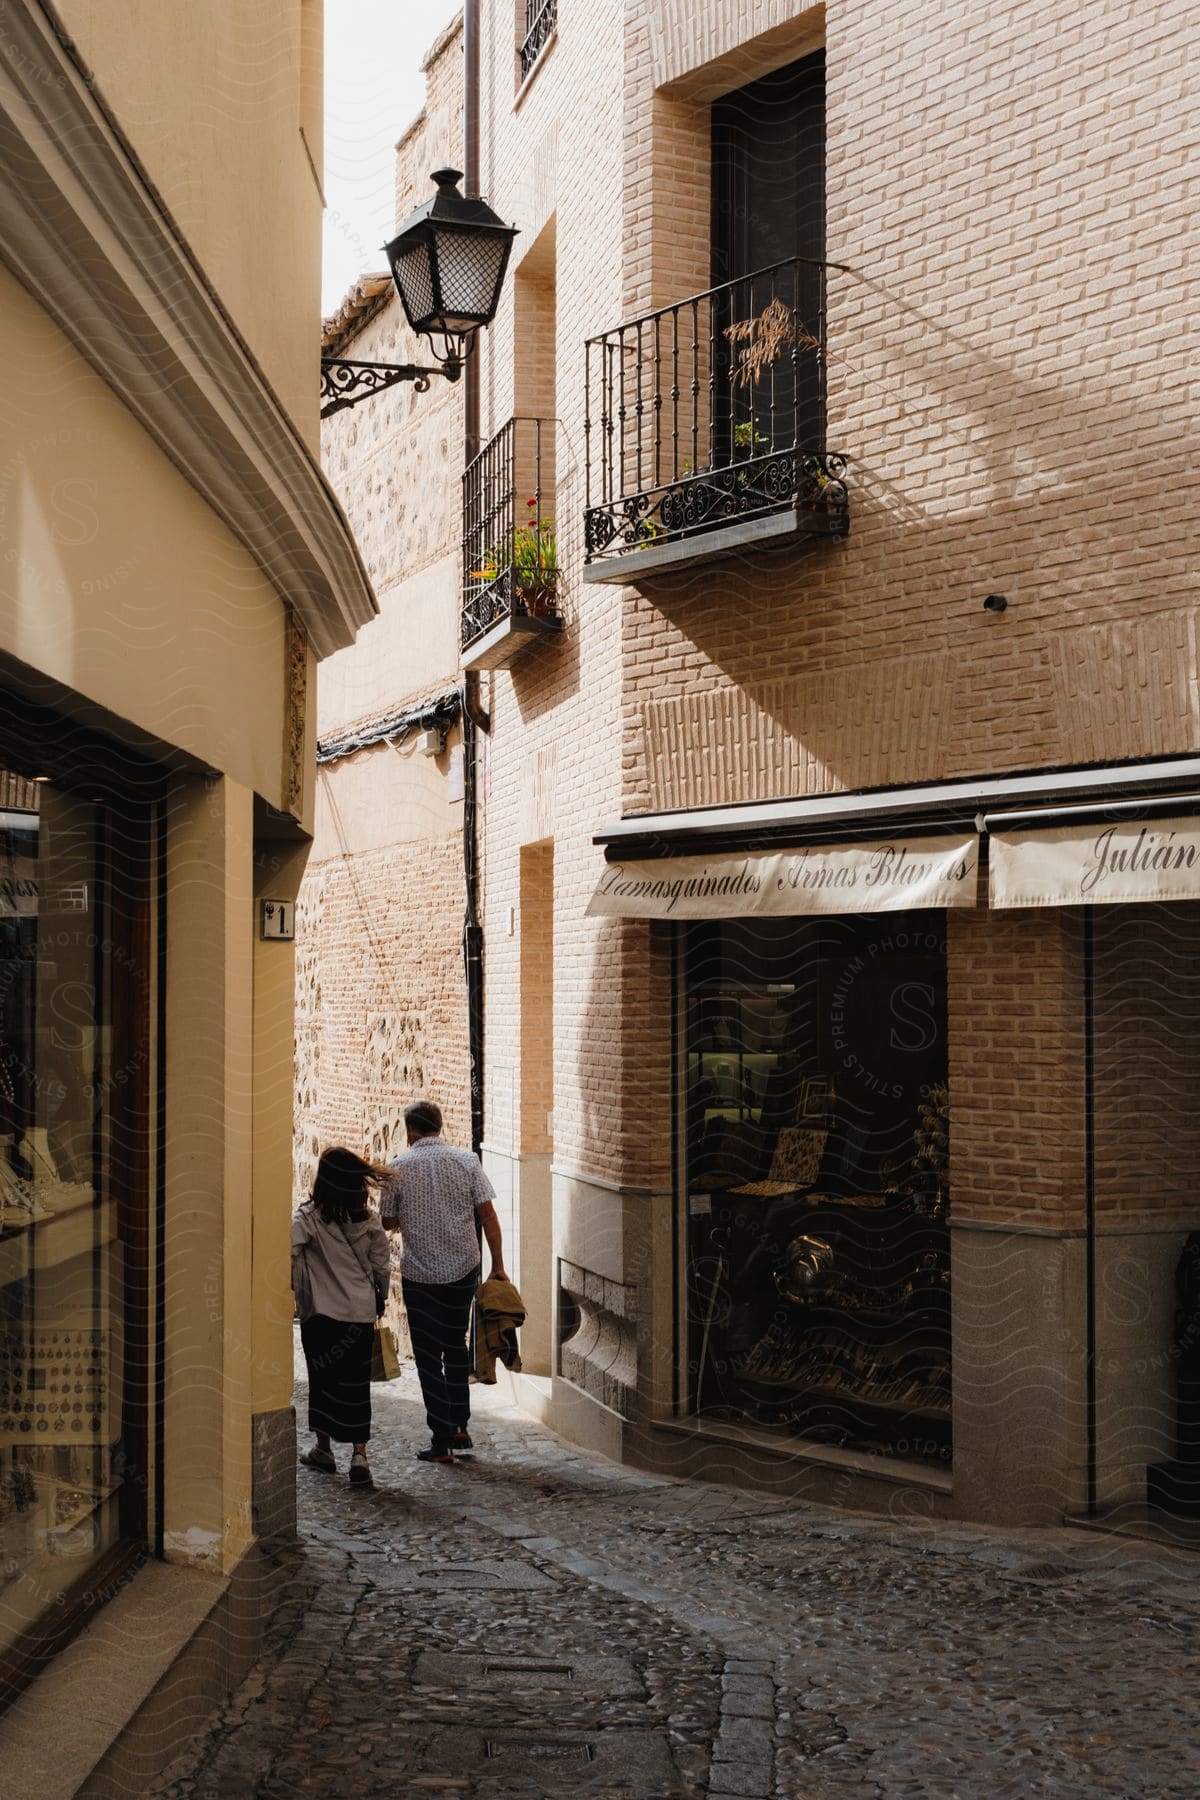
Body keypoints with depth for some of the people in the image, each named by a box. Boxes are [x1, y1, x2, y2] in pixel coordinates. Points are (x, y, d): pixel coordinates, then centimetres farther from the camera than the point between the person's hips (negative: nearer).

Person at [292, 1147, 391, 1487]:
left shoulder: (309, 1217, -11)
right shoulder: (368, 1220, 0)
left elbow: (288, 1251, -23)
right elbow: (382, 1265, 5)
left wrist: (294, 1288, -7)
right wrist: (380, 1299, 19)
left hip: (321, 1312, -2)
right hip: (361, 1312, 3)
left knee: (322, 1379, 13)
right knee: (356, 1385, 6)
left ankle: (323, 1449, 25)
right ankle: (359, 1456, -3)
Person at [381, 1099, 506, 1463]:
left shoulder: (398, 1169, -7)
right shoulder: (466, 1161, -3)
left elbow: (388, 1221, 2)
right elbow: (487, 1215, -4)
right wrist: (498, 1265, 3)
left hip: (419, 1273, -2)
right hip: (463, 1269, 3)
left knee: (428, 1355, 4)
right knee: (455, 1345, 20)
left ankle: (442, 1440, 2)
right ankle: (459, 1426, 22)